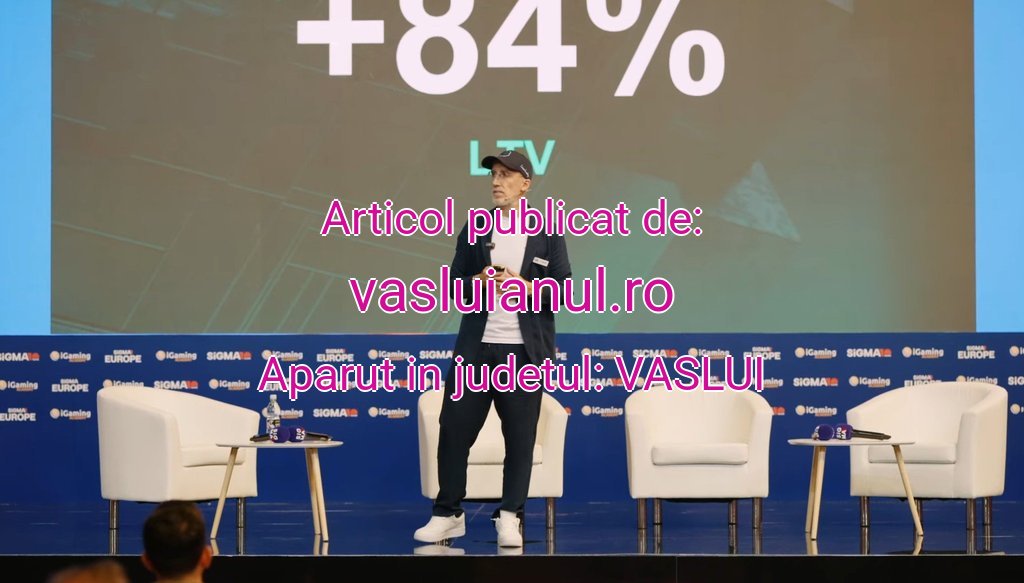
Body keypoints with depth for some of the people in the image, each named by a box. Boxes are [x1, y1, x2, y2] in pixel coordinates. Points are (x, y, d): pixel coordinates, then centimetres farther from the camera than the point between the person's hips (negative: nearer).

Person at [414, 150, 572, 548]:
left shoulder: (548, 233, 4)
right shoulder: (475, 228, 10)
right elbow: (454, 282, 9)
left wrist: (524, 286, -16)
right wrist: (477, 282, -13)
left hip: (524, 351, -2)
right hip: (476, 347, 2)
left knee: (520, 437, 1)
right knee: (454, 428, 1)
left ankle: (509, 518, 10)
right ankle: (447, 514, 11)